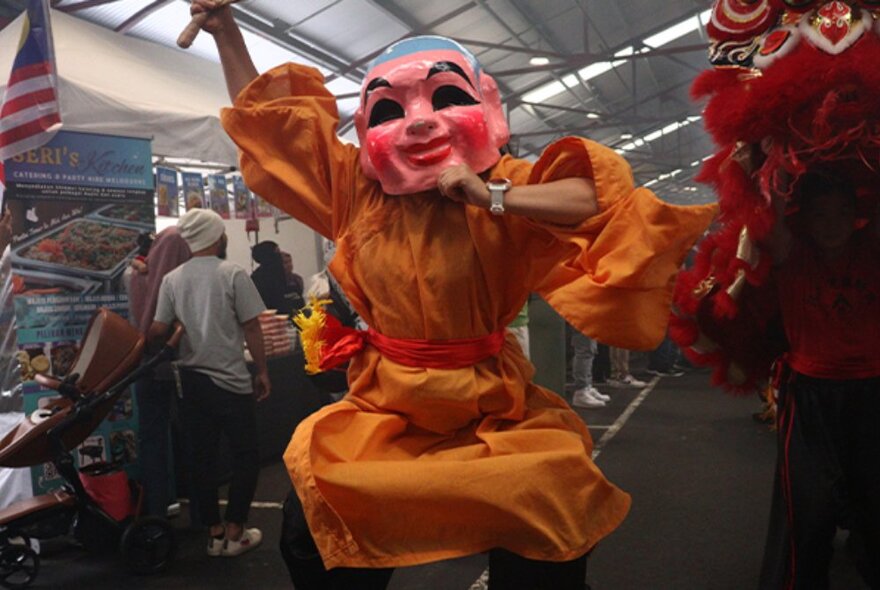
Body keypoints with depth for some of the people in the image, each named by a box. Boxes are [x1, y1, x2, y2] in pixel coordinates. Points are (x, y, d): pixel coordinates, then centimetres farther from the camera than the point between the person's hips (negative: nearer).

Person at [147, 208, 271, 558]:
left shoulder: (172, 279, 2)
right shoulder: (233, 274, -9)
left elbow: (158, 330, -2)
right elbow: (251, 328, -9)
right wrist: (262, 372, 1)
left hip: (191, 380, 5)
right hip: (230, 381, -5)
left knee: (202, 457, 12)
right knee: (246, 457, 8)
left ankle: (215, 532, 20)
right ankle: (234, 533, 12)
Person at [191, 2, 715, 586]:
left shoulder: (508, 188, -9)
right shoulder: (357, 189, 0)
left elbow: (607, 199, -26)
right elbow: (262, 114, 11)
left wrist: (492, 197, -29)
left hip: (493, 412, -2)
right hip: (384, 409, 3)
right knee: (312, 536, -2)